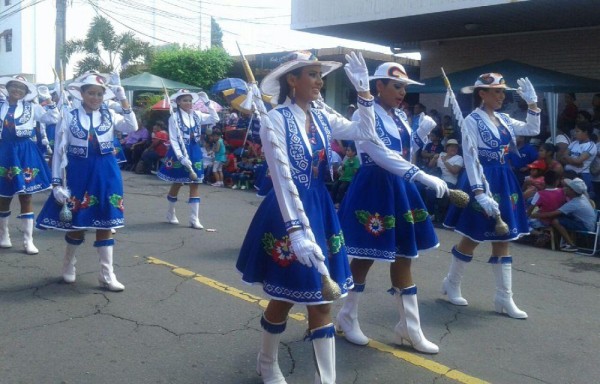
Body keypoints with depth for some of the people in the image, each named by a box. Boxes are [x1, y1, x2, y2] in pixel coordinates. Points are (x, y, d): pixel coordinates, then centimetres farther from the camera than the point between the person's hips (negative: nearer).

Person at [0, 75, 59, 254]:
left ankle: (28, 240, 9)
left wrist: (51, 101, -7)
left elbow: (53, 119, 2)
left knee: (26, 197, 2)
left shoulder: (31, 107, 4)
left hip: (24, 153, -1)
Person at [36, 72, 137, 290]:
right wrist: (57, 183, -9)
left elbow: (132, 127, -15)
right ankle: (68, 265, 33)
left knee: (104, 222, 5)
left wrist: (123, 98, -15)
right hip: (78, 173, -2)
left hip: (106, 174, 2)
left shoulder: (109, 115, 3)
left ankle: (107, 274, 12)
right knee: (77, 222, 8)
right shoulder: (70, 117, -3)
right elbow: (59, 151, -4)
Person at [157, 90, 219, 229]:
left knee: (195, 184, 2)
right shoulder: (174, 117, -11)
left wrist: (207, 102, -8)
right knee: (177, 184, 9)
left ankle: (194, 219, 5)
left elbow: (215, 119, 0)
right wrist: (181, 157, -21)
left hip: (194, 153, 4)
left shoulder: (196, 115, 3)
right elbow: (173, 139, -14)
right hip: (179, 153, -4)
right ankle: (171, 213, 30)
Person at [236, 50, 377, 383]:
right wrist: (296, 229, -28)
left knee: (322, 300, 6)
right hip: (287, 212, -6)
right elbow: (283, 178, -21)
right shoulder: (274, 120, -13)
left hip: (320, 210, 6)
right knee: (284, 298, 9)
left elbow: (367, 133, 4)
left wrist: (363, 89, -3)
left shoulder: (323, 118, 6)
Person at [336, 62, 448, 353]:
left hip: (397, 189, 8)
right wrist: (423, 177, -33)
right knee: (366, 256, 4)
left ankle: (409, 328, 18)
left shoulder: (401, 117, 10)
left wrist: (421, 133, 1)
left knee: (403, 256, 9)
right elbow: (381, 155, -27)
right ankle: (348, 317, 25)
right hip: (372, 190, -8)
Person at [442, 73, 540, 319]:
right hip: (481, 181, -7)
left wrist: (532, 103, 5)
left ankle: (504, 298, 13)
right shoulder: (472, 121, -12)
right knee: (472, 239, 4)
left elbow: (533, 130, 17)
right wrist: (480, 193, -25)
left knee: (503, 240, 7)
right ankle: (451, 283, 25)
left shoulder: (503, 119, 10)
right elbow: (470, 159, -18)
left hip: (503, 182, 8)